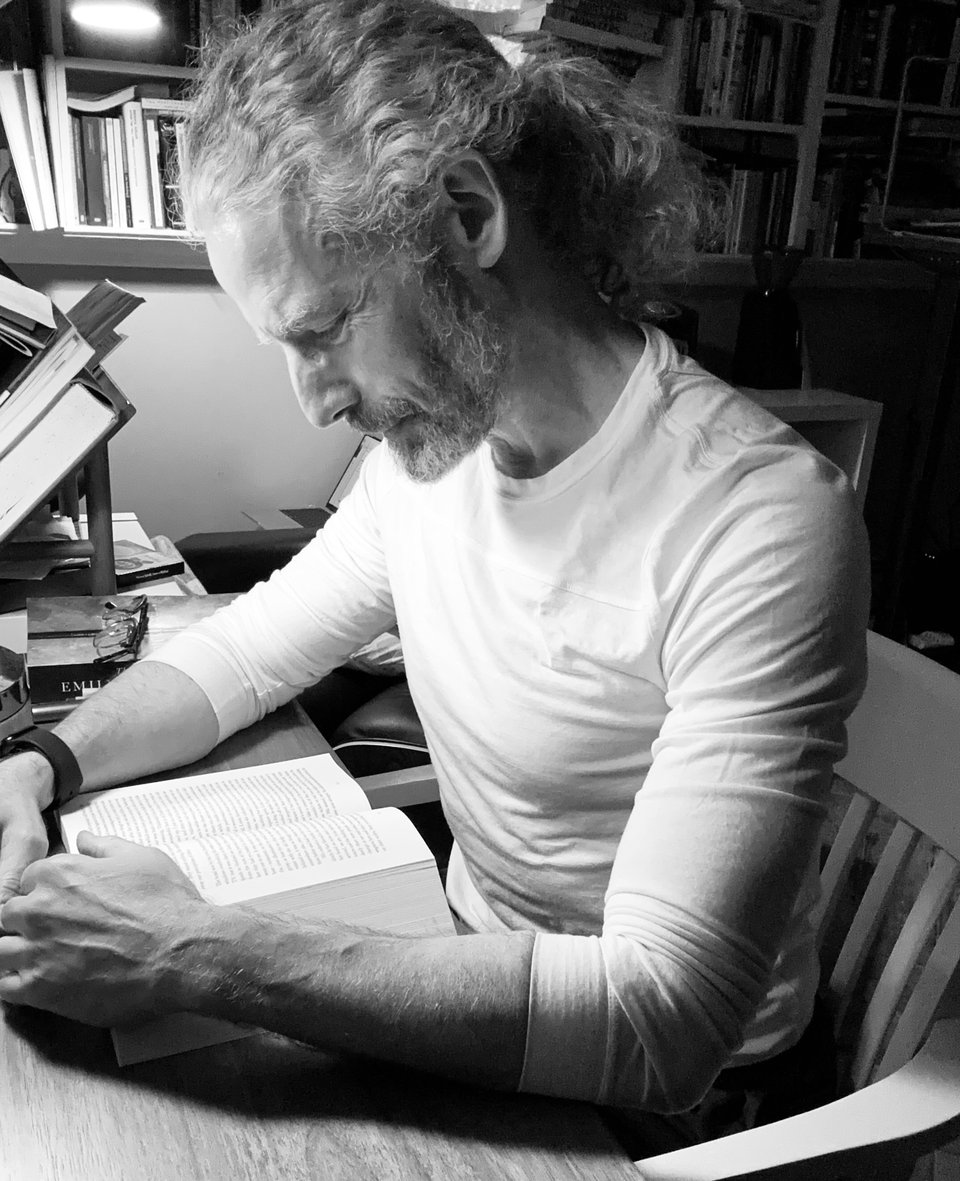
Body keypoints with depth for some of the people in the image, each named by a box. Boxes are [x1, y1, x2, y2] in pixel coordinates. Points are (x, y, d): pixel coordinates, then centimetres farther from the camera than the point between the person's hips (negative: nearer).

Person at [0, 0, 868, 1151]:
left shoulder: (762, 526, -29)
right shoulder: (429, 445, -6)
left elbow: (659, 1027, -31)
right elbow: (246, 648, 6)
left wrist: (200, 956, -32)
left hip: (678, 1093, -5)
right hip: (476, 970, 5)